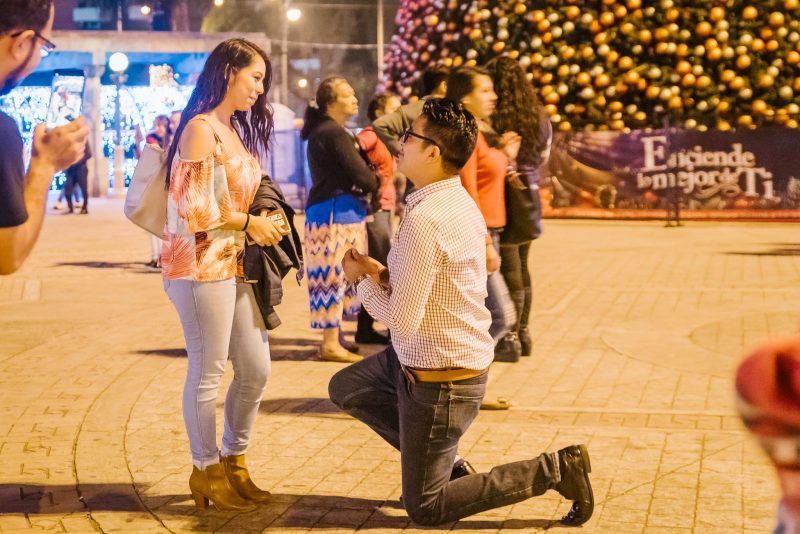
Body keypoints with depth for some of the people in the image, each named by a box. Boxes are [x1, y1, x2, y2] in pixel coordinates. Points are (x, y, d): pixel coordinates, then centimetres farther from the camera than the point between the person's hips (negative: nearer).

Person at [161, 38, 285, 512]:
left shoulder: (235, 130, 16)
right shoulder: (201, 128, -12)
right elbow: (195, 209, -18)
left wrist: (262, 220, 5)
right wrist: (249, 223, -12)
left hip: (236, 263, 9)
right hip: (202, 265, -9)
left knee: (256, 370, 11)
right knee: (208, 373, 1)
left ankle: (234, 462, 27)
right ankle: (207, 472, 15)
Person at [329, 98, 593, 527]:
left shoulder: (423, 219, -26)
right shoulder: (459, 201, 4)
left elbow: (403, 320, -25)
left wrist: (362, 280, -8)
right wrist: (385, 275, -1)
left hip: (440, 379, -9)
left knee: (425, 509, 3)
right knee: (345, 388, 26)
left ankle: (554, 470, 0)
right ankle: (442, 465, 23)